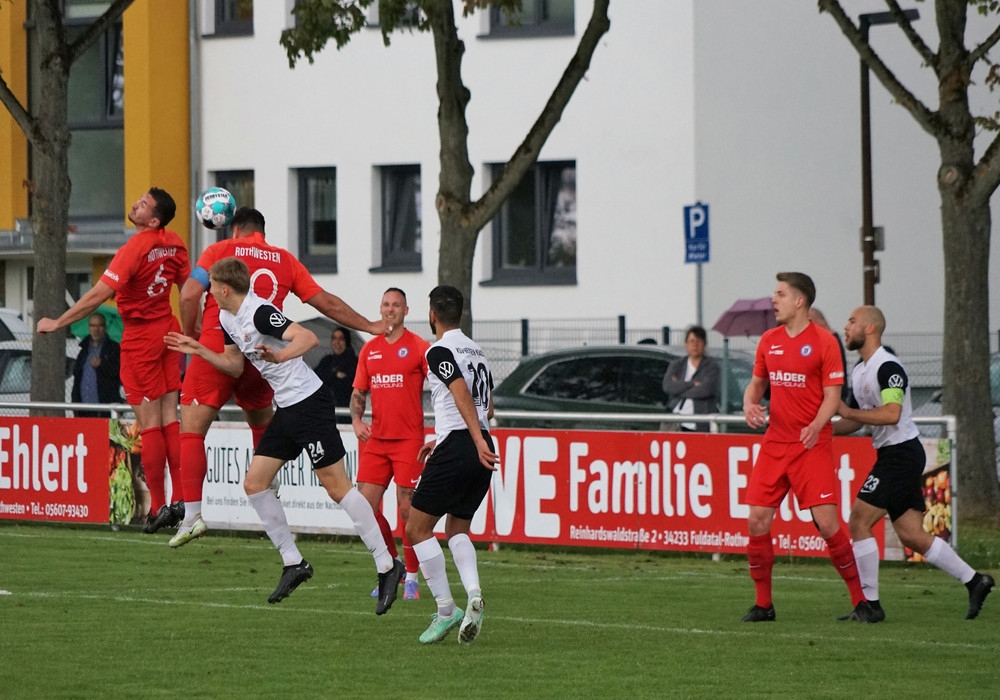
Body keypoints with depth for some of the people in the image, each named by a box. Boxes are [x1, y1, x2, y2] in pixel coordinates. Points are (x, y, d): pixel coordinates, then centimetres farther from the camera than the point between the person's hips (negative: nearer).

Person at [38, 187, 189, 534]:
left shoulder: (135, 248, -22)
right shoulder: (174, 244, 1)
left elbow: (99, 295, -25)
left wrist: (57, 323, -18)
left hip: (140, 337, -7)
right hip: (168, 330, 7)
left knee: (149, 425, -3)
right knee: (170, 420, 8)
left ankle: (158, 508, -2)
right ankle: (181, 501, 7)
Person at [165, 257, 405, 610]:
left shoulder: (260, 312, -19)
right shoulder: (227, 319, 11)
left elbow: (309, 338, -30)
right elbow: (235, 366, 23)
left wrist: (279, 356, -46)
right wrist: (200, 351, 17)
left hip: (308, 402, -10)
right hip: (286, 409, 10)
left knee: (336, 486, -9)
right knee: (254, 483, 5)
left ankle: (387, 566, -4)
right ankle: (294, 563, 12)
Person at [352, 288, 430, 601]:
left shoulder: (418, 347, -2)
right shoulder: (369, 349, 11)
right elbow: (359, 392, 17)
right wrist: (356, 420, -1)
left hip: (409, 439, -5)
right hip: (376, 439, 5)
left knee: (407, 510, -7)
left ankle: (411, 578, 3)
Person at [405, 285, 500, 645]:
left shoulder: (439, 351, -7)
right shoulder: (477, 351, 18)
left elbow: (462, 394, -21)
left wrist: (477, 440, -30)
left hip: (455, 450, -8)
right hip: (481, 450, 8)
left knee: (418, 527, 3)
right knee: (457, 528, 18)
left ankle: (445, 609, -4)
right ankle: (474, 595, -6)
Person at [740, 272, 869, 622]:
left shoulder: (823, 342, -6)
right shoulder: (768, 341, 11)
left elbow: (832, 396, -8)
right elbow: (756, 384, 20)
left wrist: (816, 426, -25)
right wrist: (750, 404, -3)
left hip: (812, 445, -6)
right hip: (774, 443, 6)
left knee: (827, 522, -12)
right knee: (757, 521, -1)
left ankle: (860, 600, -2)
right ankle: (763, 604, 10)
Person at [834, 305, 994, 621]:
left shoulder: (888, 367, -15)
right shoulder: (859, 371, 15)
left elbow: (891, 414, -27)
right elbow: (855, 421, 22)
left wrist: (847, 411, -22)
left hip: (901, 455, -10)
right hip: (891, 456, 10)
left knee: (859, 522, -12)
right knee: (912, 535, 8)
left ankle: (870, 604, -9)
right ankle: (974, 580, 14)